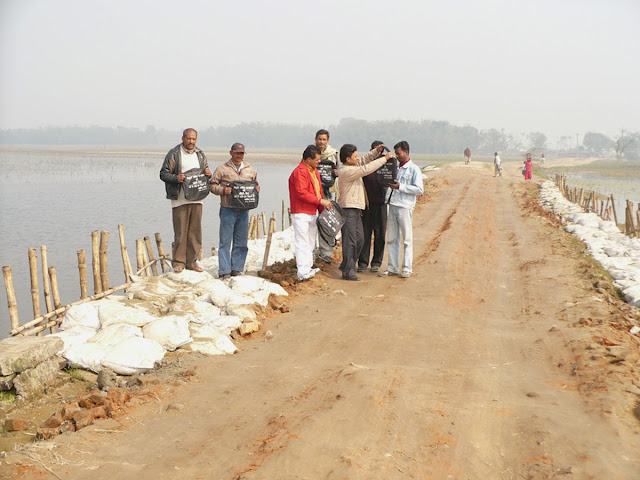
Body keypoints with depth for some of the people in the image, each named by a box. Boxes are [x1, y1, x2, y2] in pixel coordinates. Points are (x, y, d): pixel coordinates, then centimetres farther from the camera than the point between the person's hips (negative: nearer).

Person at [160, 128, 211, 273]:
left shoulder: (201, 155, 14)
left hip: (197, 199, 5)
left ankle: (191, 261, 15)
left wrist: (208, 174, 0)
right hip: (180, 200, -5)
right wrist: (176, 178, -21)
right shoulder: (174, 154, -3)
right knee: (180, 232, -5)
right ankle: (178, 262, 4)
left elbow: (205, 173, 23)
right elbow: (163, 174, -3)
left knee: (195, 231, 7)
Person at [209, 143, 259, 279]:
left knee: (241, 242, 8)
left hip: (244, 210, 4)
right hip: (228, 210, -4)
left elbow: (255, 183, 23)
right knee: (225, 241, -3)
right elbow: (212, 185, 2)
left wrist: (256, 189, 0)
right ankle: (224, 271, 0)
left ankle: (237, 269, 18)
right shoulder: (222, 169, 1)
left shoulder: (250, 170, 13)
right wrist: (223, 190, -16)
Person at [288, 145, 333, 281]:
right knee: (302, 242, -10)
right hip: (301, 213, -10)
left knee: (311, 242, 14)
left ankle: (308, 268, 22)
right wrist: (320, 201, -19)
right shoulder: (299, 172, -14)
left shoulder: (314, 171, 17)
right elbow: (302, 193, -22)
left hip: (313, 212, 10)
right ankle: (303, 272, -11)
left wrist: (323, 209, 14)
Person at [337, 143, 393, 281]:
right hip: (348, 209, -10)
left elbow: (364, 160, 26)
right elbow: (366, 169, -21)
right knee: (350, 241, -7)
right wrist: (385, 158, -15)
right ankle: (348, 272, -2)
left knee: (359, 239, 13)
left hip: (355, 210, 10)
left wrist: (376, 151, 10)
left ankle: (346, 266, 24)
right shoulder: (347, 171, -16)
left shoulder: (352, 167, 14)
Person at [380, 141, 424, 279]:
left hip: (405, 207, -6)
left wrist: (400, 187, -15)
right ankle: (392, 267, 13)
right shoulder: (395, 168, 16)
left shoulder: (414, 169, -3)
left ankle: (407, 268, 5)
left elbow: (420, 189, -11)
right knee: (391, 239, 7)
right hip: (392, 206, 6)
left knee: (407, 239, -1)